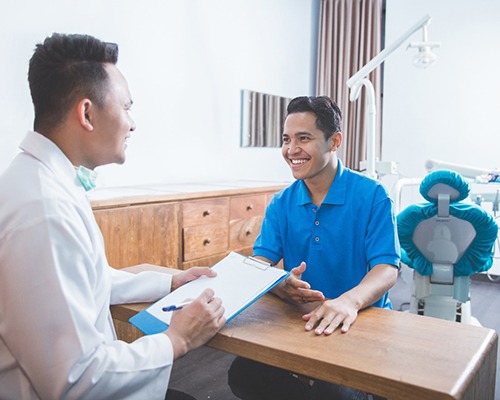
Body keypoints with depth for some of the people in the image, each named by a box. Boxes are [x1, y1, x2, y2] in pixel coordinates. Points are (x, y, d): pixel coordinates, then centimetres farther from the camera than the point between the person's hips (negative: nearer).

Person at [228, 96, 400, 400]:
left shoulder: (372, 195, -9)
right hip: (299, 319, 4)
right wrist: (279, 285, -29)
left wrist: (350, 300, -40)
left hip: (361, 320, -3)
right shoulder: (281, 203, 4)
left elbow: (387, 269, -17)